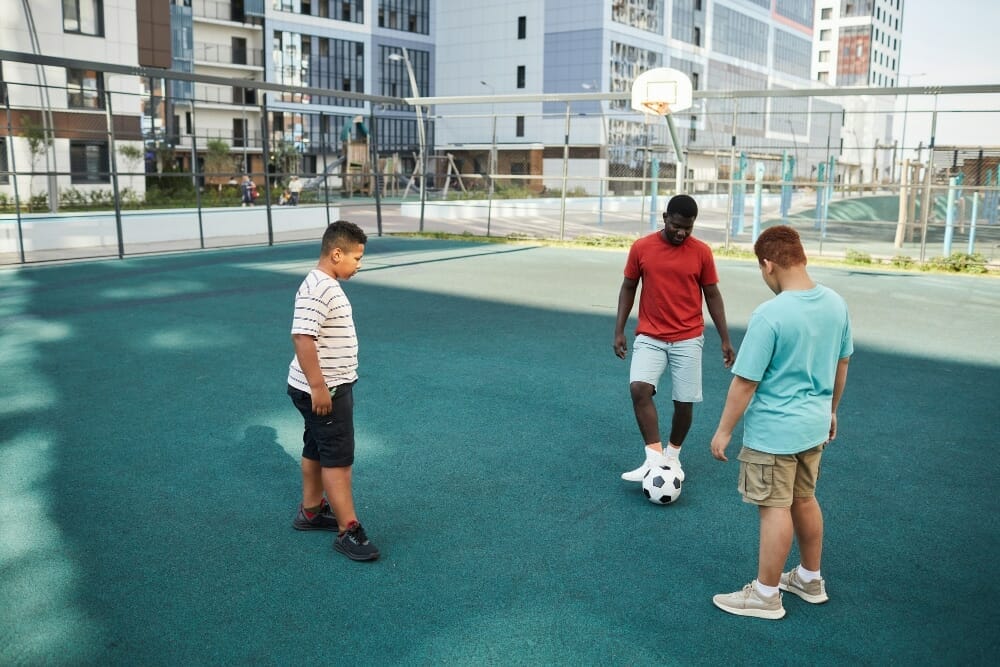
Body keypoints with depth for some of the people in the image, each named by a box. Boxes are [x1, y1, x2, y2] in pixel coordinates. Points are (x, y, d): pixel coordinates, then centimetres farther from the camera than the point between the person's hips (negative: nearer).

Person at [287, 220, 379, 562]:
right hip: (323, 391, -10)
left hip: (333, 386, 10)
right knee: (338, 457, -4)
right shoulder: (317, 289, -23)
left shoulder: (328, 286, 10)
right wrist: (318, 387, -28)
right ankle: (348, 530, 3)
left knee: (317, 449, 20)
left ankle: (311, 511, 35)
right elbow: (302, 338, -29)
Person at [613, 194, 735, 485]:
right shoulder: (641, 247, -2)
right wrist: (619, 331, 2)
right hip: (650, 337, 0)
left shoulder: (702, 252, -3)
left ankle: (673, 455, 25)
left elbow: (712, 295, 4)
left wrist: (725, 340, 3)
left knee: (685, 401, 1)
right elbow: (628, 288, 6)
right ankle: (655, 458, -15)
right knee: (639, 388, -21)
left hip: (688, 339, 0)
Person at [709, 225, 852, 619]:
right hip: (814, 425, 8)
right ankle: (810, 579, 38)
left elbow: (745, 382, -20)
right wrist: (830, 409, 25)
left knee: (775, 509, 4)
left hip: (773, 431, -7)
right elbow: (841, 364, 11)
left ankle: (766, 596, 19)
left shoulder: (770, 315, -24)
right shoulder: (836, 303, -2)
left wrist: (723, 431, -9)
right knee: (804, 500, 22)